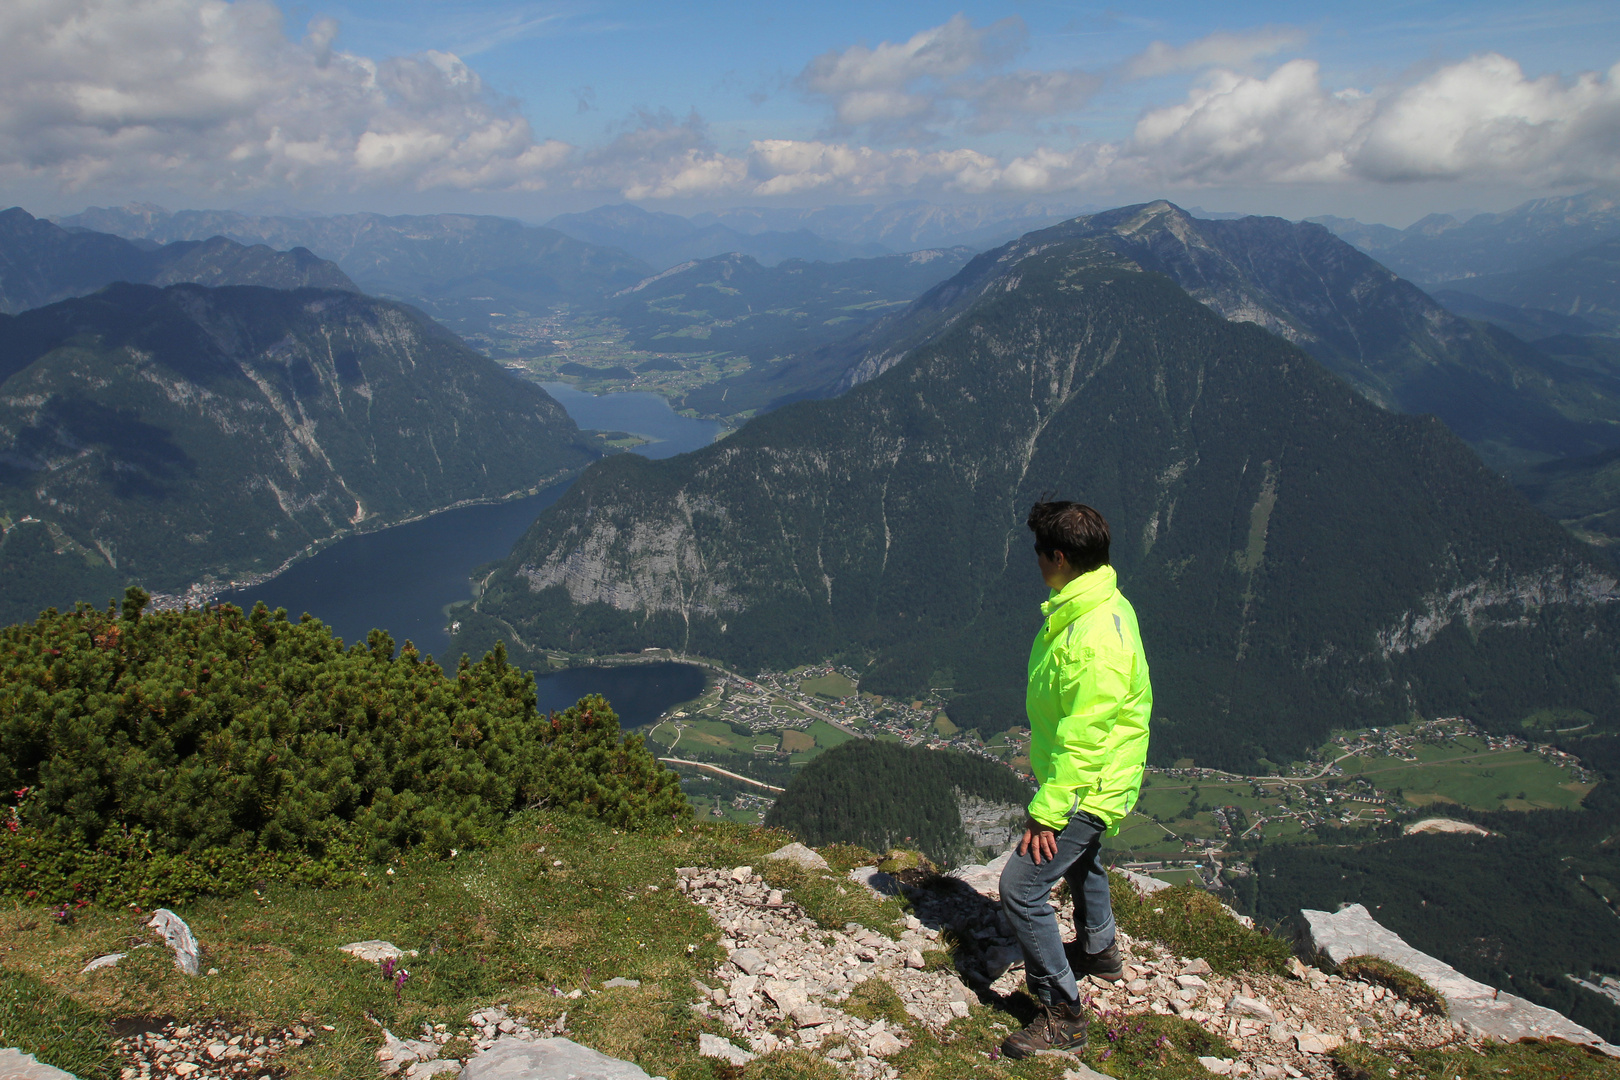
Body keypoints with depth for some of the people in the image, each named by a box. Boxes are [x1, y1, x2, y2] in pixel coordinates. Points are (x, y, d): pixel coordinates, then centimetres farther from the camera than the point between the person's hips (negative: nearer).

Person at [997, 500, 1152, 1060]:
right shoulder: (1105, 604, 0)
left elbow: (1081, 742, -30)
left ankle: (1062, 1013, 5)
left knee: (1021, 887, -8)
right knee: (1080, 860, 32)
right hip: (1088, 780, 11)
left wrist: (1047, 812, -23)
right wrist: (1047, 761, 22)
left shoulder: (1093, 641, -33)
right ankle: (1099, 951, 56)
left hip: (1086, 788, -11)